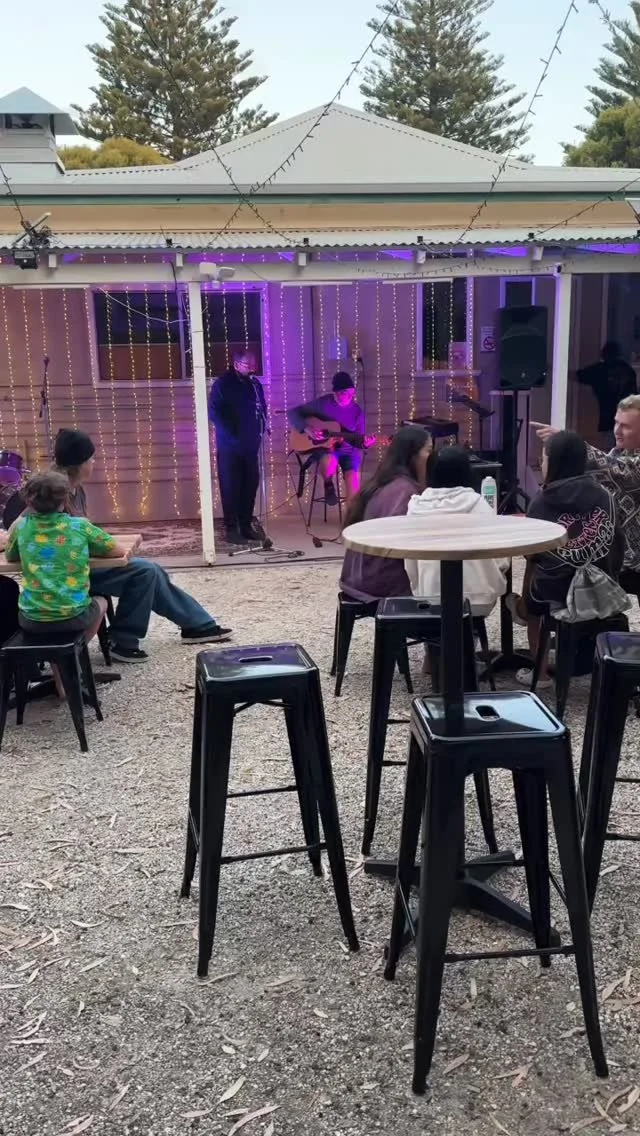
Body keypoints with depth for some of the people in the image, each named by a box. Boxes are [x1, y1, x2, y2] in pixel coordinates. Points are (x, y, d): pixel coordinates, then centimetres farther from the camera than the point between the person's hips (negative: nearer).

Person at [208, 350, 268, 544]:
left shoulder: (255, 383, 10)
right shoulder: (222, 384, -7)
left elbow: (263, 407, 19)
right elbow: (213, 412, -13)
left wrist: (261, 429, 2)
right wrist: (232, 433, -16)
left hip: (250, 444, 5)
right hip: (230, 445, -5)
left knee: (251, 485, 6)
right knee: (231, 487, -2)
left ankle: (246, 525, 16)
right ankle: (231, 528, 3)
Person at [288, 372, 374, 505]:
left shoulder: (357, 411, 0)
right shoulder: (322, 403, -6)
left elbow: (357, 440, 4)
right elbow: (292, 413, -3)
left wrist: (364, 444, -20)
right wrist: (307, 428, -17)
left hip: (348, 451, 2)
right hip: (324, 447, -2)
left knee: (353, 477, -23)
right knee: (330, 462, -38)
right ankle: (328, 485, -3)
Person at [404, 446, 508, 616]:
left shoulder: (416, 506, -3)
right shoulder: (477, 503, -8)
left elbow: (409, 563, 2)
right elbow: (500, 559, -8)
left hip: (430, 601, 2)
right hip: (476, 598, -2)